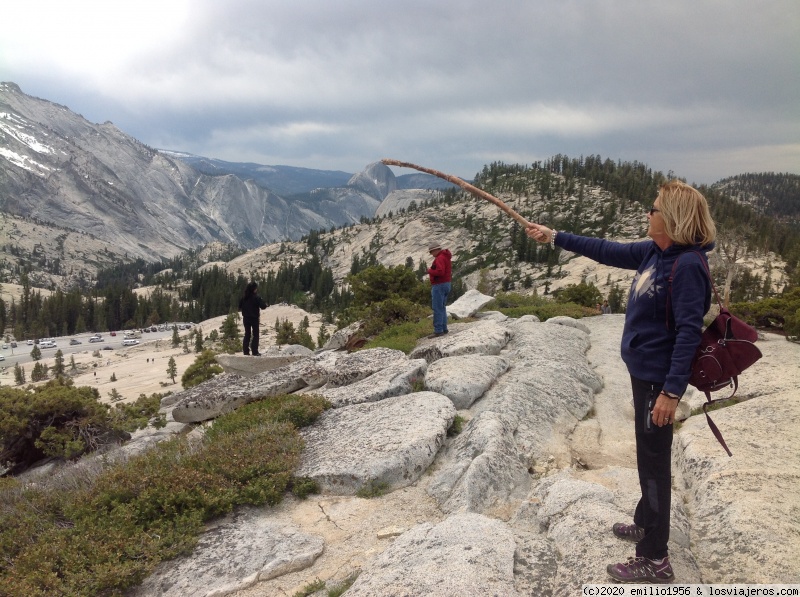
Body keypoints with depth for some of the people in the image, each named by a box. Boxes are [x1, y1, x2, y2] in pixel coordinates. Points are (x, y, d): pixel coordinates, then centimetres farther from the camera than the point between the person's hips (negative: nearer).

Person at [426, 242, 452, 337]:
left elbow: (440, 272, -28)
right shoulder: (445, 257, 16)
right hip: (446, 284, 11)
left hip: (439, 285, -11)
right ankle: (444, 329, 18)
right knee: (442, 308, 16)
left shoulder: (440, 258, -17)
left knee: (437, 308, -9)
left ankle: (438, 330, -10)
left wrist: (430, 271, -13)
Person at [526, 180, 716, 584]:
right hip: (643, 370, 9)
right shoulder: (653, 252, 4)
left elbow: (689, 331, -25)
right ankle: (646, 523, 41)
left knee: (653, 461, 0)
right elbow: (608, 251, 15)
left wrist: (672, 390, -27)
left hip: (659, 377, -9)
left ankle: (654, 561, 14)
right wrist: (554, 238, 18)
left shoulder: (687, 265, -22)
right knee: (649, 455, 22)